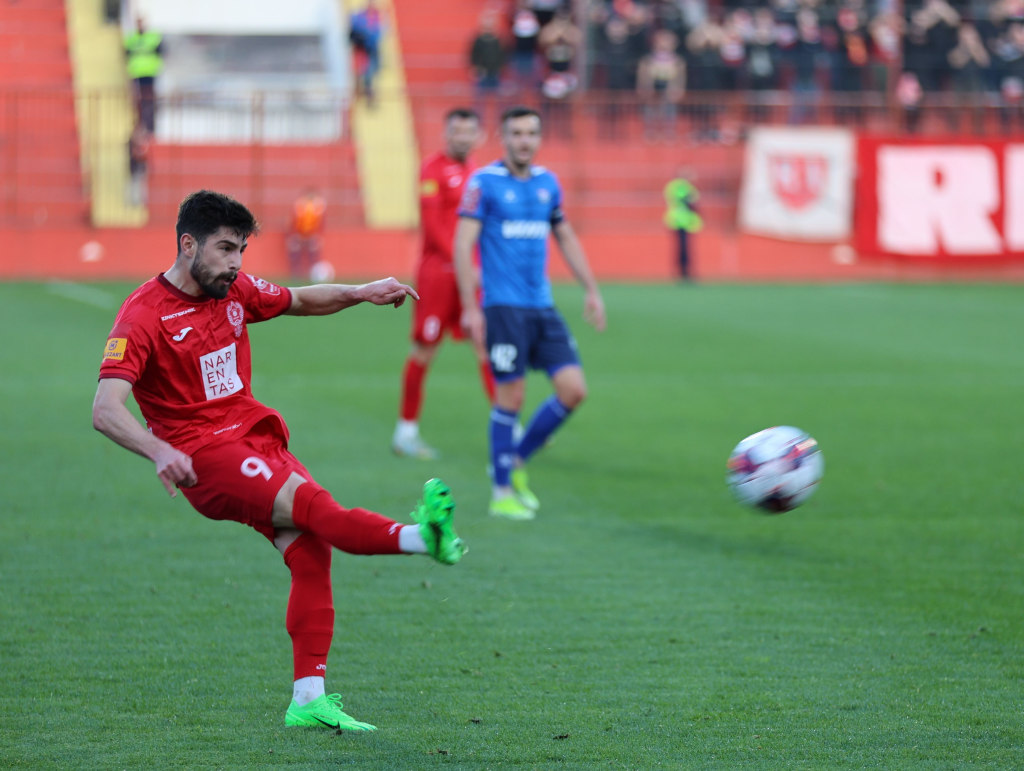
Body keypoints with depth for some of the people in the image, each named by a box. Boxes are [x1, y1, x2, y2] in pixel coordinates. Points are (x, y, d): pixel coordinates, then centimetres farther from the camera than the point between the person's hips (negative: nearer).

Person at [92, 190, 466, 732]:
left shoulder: (236, 291, 9)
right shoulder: (142, 317, -13)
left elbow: (301, 300, 28)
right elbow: (105, 411, -23)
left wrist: (360, 294, 10)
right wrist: (158, 451, -41)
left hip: (257, 439, 7)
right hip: (204, 456, -7)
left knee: (311, 549, -11)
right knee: (311, 504, -27)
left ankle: (308, 698, -10)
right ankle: (421, 537, -47)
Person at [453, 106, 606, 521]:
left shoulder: (547, 183, 11)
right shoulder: (484, 182, -6)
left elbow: (566, 237, 23)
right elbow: (462, 245, -9)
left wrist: (592, 291, 17)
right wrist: (470, 307, -15)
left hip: (543, 306, 6)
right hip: (504, 307, -6)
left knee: (573, 390, -3)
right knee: (511, 397, -4)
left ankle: (516, 461, 16)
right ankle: (502, 492, 9)